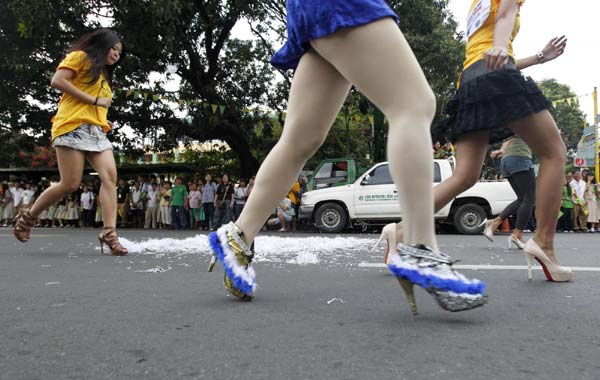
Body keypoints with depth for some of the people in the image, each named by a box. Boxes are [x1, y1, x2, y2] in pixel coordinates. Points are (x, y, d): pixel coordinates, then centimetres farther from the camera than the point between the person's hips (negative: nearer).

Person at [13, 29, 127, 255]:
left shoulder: (103, 75, 27)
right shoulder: (79, 57, 5)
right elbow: (57, 81, -9)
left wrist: (103, 119, 11)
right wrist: (94, 100, -10)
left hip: (96, 132, 7)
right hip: (73, 127, -7)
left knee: (110, 177, -14)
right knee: (70, 184, -10)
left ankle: (109, 234, -19)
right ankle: (28, 218, 15)